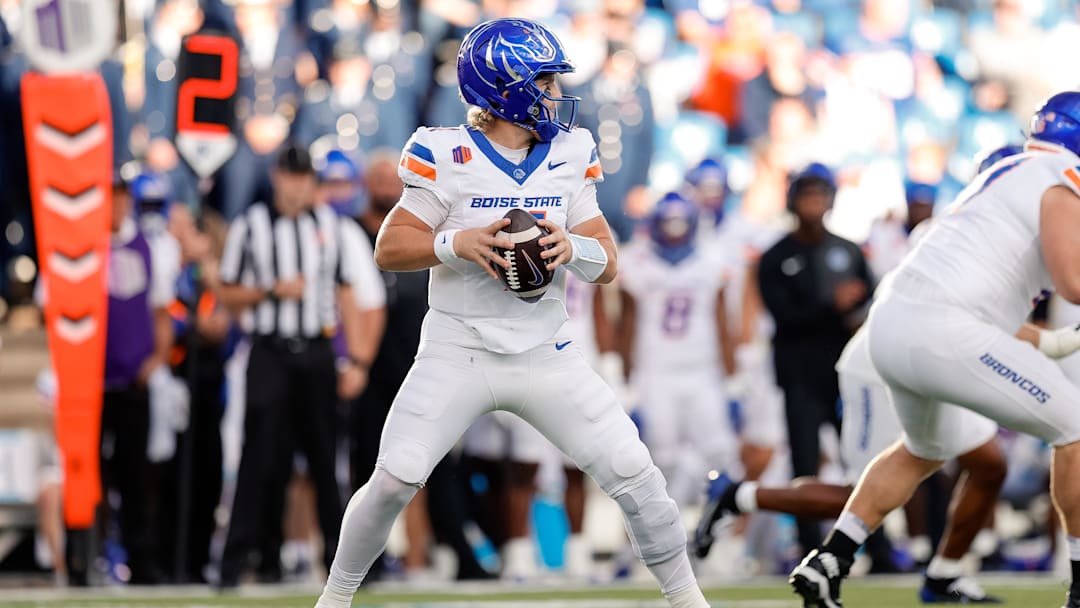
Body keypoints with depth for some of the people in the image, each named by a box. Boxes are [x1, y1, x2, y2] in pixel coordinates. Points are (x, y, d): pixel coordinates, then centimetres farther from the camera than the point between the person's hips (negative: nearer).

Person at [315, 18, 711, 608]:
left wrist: (572, 248, -19)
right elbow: (389, 248, -6)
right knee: (393, 481, -11)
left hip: (545, 356, 3)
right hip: (457, 354, -3)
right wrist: (456, 243, -23)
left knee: (634, 472, -5)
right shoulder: (448, 158, -8)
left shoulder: (570, 156, 3)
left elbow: (608, 265, 4)